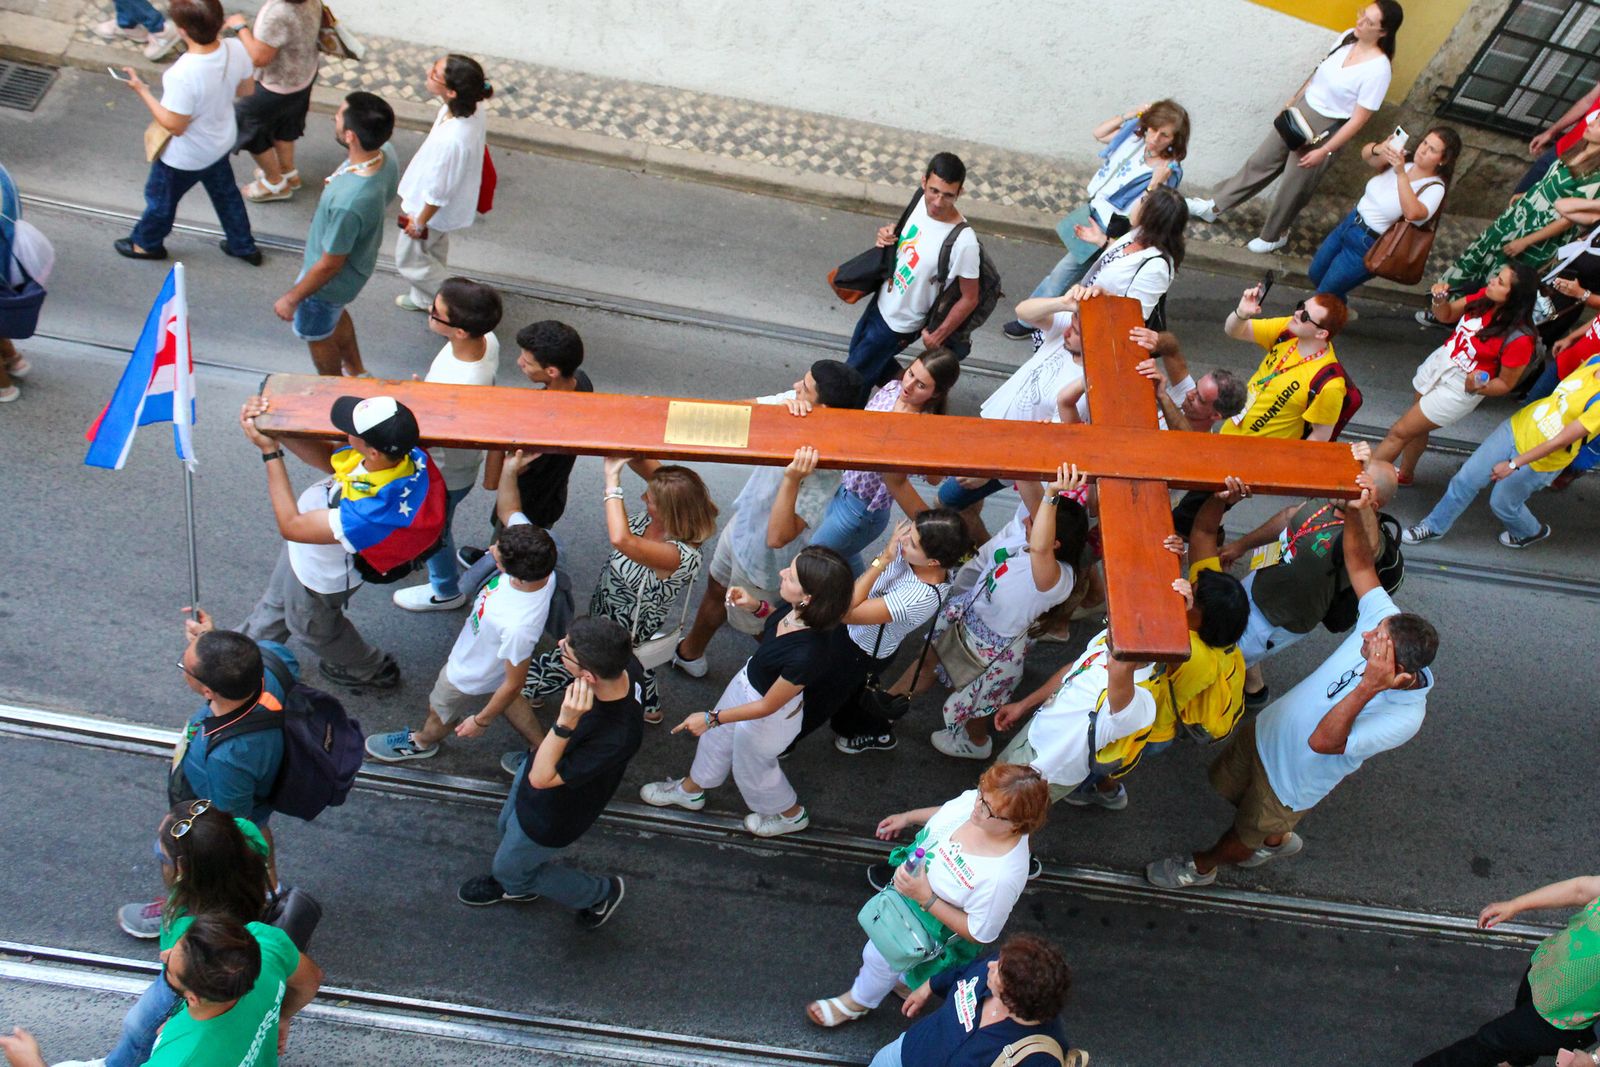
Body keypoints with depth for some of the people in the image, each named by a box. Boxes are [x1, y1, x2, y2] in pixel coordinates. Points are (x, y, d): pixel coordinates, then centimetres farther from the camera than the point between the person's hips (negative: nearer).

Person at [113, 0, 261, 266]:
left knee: (160, 197, 23)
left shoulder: (182, 74, -40)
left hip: (185, 156, -5)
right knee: (225, 192, 31)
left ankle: (146, 244, 49)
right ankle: (244, 246, 50)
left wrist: (142, 90, -20)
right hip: (221, 142, 6)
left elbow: (174, 127, -28)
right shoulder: (236, 49, -22)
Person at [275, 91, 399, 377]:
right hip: (362, 255, 7)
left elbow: (330, 265, -30)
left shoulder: (348, 202, -45)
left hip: (332, 280, -7)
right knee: (335, 315, 35)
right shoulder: (386, 153, -23)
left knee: (316, 335, 24)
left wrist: (291, 298, -14)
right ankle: (357, 372, 59)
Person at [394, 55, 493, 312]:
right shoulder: (470, 110, -20)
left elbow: (437, 193, -30)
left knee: (409, 259, 20)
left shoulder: (450, 140, -45)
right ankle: (424, 298, 58)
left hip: (432, 211, -8)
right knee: (434, 251, 33)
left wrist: (420, 223, -12)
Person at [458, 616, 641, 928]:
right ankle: (518, 885, 67)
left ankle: (601, 893, 43)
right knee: (508, 828, 34)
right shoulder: (626, 667, -28)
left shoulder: (618, 738, -48)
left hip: (550, 816, -7)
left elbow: (541, 778, -37)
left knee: (511, 866, 23)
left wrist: (566, 723, -50)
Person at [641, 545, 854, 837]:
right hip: (748, 679, 7)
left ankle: (792, 815, 56)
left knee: (752, 766, 25)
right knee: (717, 738, 31)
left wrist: (711, 718, -18)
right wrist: (755, 606, -16)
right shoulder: (797, 610, -26)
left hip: (767, 716, -7)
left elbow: (767, 707, -27)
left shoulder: (806, 655, -44)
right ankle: (690, 790, 62)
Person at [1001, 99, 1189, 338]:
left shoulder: (1168, 173, -23)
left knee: (1062, 275, 4)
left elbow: (1135, 219, -26)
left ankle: (1031, 321, 22)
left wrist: (1154, 185, -40)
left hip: (1109, 230, -7)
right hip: (1093, 211, 7)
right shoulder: (1136, 136, -5)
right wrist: (1129, 115, -2)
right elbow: (1099, 134, 13)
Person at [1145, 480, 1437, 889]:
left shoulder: (1404, 719, -38)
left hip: (1292, 779, -5)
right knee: (1228, 784, 29)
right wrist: (1356, 512, -38)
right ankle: (1278, 839, 58)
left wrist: (1369, 686, -55)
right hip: (1267, 728, 5)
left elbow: (1322, 742, -44)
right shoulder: (1387, 619, -25)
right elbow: (1359, 564, -19)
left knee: (1247, 832, 21)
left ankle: (1201, 866, 54)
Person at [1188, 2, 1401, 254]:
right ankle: (1213, 206, 30)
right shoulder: (1348, 37, -6)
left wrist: (1323, 151, -21)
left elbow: (1358, 120, -22)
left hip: (1325, 130, -7)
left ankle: (1274, 236, 35)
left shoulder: (1378, 69, -27)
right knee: (1261, 161, 17)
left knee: (1293, 188, 10)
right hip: (1301, 110, 7)